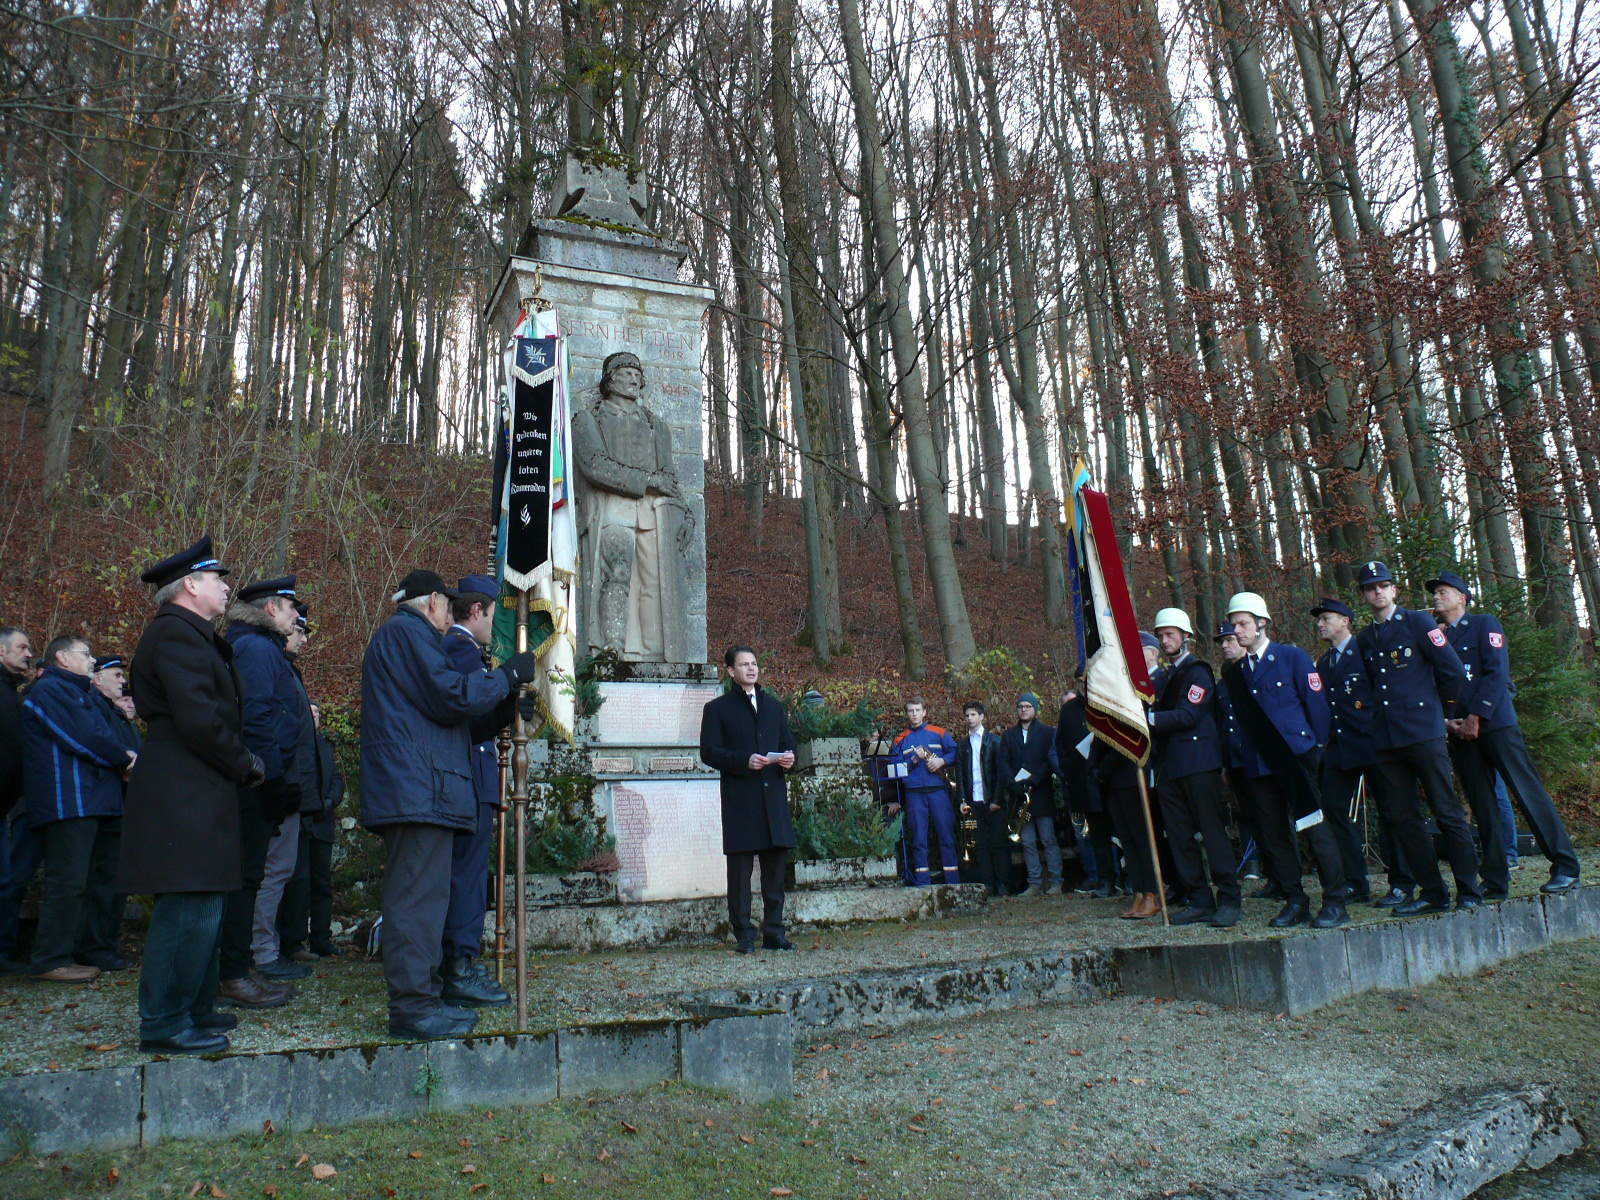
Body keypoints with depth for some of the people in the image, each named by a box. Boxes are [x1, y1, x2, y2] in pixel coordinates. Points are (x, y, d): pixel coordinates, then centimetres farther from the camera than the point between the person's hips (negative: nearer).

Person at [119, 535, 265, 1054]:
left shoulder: (193, 636, 21)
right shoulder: (175, 632, -12)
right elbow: (199, 719, -20)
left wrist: (242, 764, 8)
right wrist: (245, 766, -9)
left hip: (197, 793, 11)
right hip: (185, 795, -11)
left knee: (203, 909, 16)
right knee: (189, 909, -7)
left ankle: (193, 1008, 26)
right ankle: (163, 1024, 2)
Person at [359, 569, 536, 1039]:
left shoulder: (395, 635, 27)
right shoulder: (408, 632, -7)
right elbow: (452, 696, -16)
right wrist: (508, 675, -4)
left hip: (403, 789, 11)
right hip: (419, 789, -11)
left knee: (420, 896, 14)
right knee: (419, 898, -10)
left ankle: (419, 997, 21)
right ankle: (413, 1008, -8)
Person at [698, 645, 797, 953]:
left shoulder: (774, 705, 20)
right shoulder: (717, 708, 5)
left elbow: (787, 743, 23)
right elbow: (709, 752, -3)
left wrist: (789, 759, 0)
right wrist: (745, 761, -17)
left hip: (774, 796, 5)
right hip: (739, 798, -4)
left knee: (775, 867, 7)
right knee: (740, 869, -2)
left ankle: (773, 932, 15)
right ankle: (743, 935, 5)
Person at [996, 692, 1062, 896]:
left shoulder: (1047, 732, 7)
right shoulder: (1008, 735, 16)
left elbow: (1051, 761, -3)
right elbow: (1003, 764, 8)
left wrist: (1032, 781, -13)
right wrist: (1013, 785, -8)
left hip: (1042, 793, -3)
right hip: (1019, 795, 3)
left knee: (1049, 839, -4)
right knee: (1027, 843, 3)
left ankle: (1055, 882, 1)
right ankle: (1035, 883, 6)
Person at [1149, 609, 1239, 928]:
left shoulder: (1198, 671, -2)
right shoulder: (1165, 677, 21)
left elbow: (1187, 715, -14)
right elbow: (1159, 719, 15)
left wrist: (1148, 719, -19)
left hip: (1198, 762, -8)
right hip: (1169, 766, 8)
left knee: (1212, 830, -6)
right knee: (1179, 837, 6)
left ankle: (1228, 900, 0)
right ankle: (1198, 901, 12)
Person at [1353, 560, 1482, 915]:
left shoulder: (1417, 622, 0)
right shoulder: (1364, 640, 15)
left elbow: (1454, 670, -1)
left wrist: (1437, 706, 9)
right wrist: (1379, 718, 14)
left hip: (1425, 735, -5)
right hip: (1386, 740, 5)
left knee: (1448, 813, -1)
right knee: (1403, 818, 5)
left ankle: (1469, 892, 7)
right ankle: (1432, 893, 14)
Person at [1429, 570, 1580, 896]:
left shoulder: (1485, 624, 3)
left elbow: (1496, 673, -8)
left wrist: (1475, 717, -13)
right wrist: (1447, 721, -2)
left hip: (1495, 723, -5)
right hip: (1460, 733, 5)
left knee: (1529, 793, -6)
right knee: (1482, 806, 4)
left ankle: (1565, 868, 2)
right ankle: (1495, 881, 7)